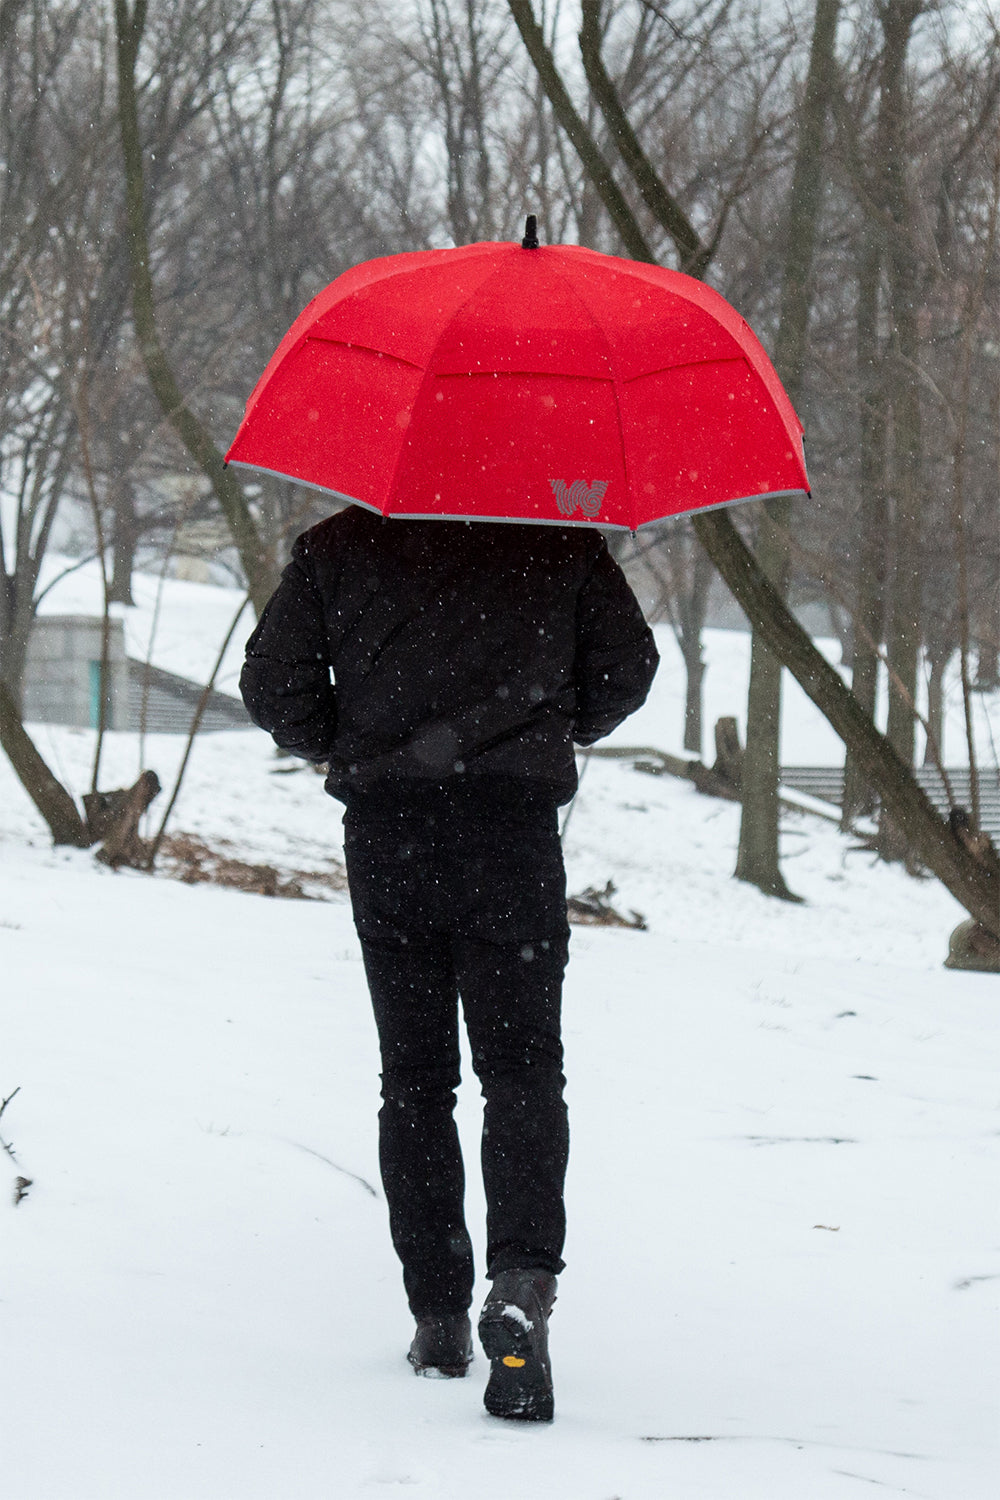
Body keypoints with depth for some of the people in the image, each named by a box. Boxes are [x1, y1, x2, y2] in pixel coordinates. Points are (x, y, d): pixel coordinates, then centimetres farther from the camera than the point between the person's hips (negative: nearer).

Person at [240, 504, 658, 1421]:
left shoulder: (338, 546, 5)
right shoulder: (562, 542, 4)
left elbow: (273, 683, 3)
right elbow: (628, 668, 10)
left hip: (385, 829, 1)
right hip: (514, 825, -1)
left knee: (413, 1078, 11)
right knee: (521, 1066, -2)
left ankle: (439, 1319, 10)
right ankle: (522, 1286, -25)